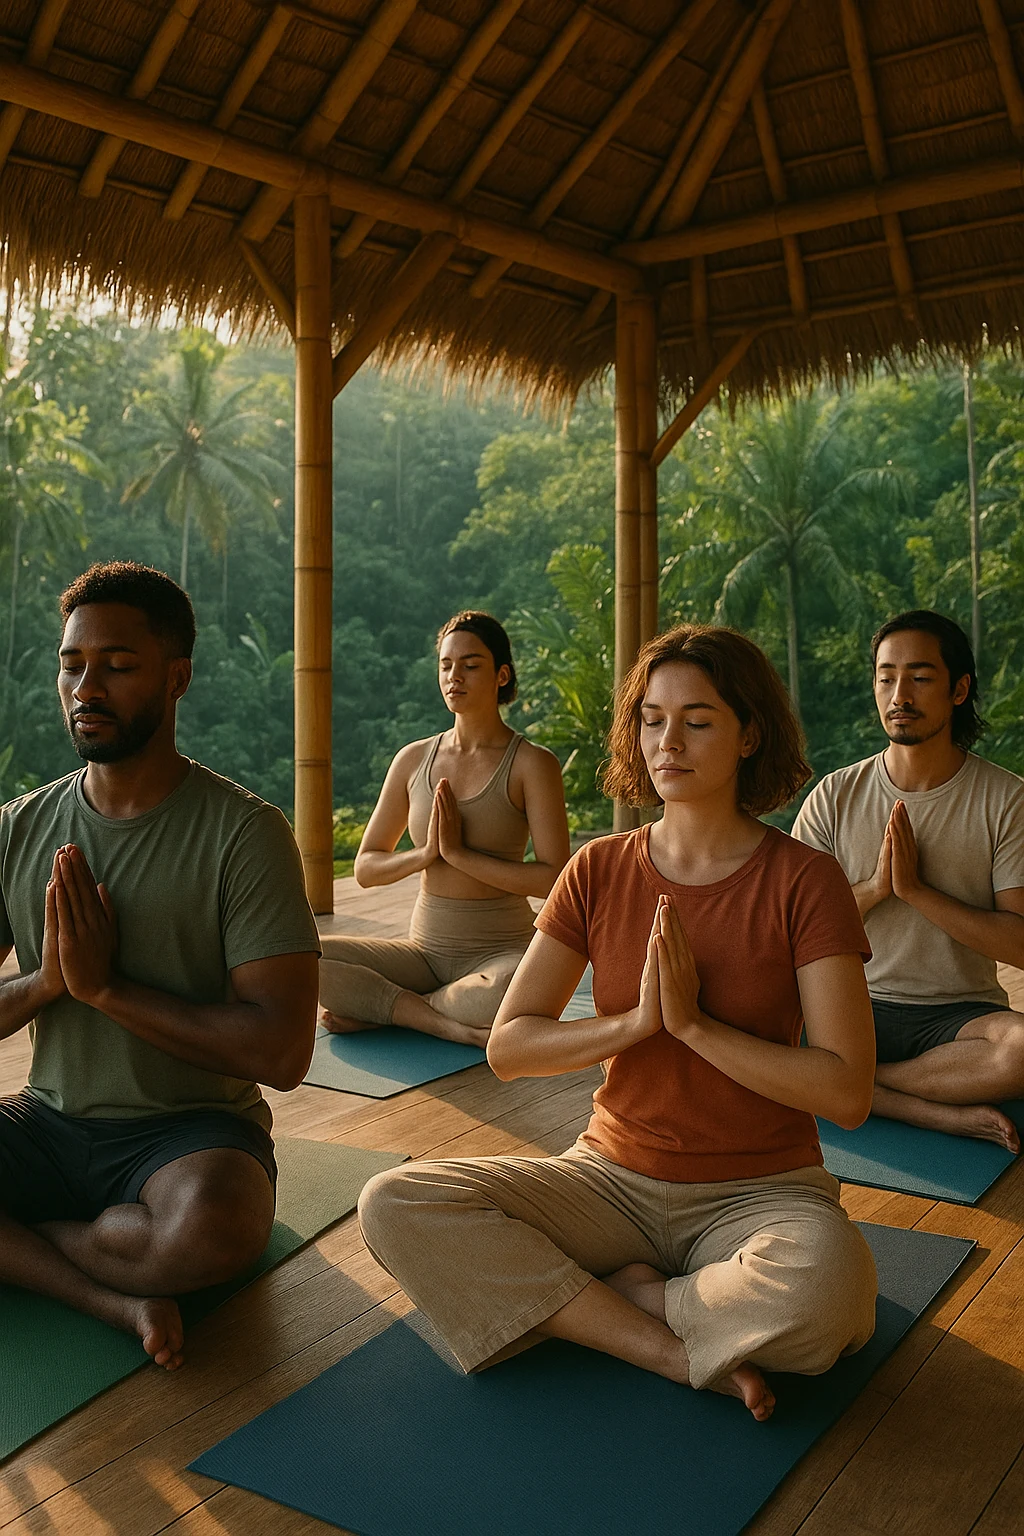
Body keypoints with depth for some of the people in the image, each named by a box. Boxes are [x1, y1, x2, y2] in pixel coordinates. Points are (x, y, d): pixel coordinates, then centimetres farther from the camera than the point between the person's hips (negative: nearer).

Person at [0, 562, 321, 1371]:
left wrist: (105, 985, -18)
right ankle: (116, 1296, -17)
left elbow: (283, 1052, -18)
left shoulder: (244, 832, -12)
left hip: (189, 1128, -4)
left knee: (214, 1225, -37)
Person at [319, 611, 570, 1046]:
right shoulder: (414, 759, 7)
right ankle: (458, 1028, -21)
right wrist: (425, 853, -11)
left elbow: (555, 880, -14)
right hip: (425, 949, 4)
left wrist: (459, 853, -17)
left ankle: (374, 1011, -14)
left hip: (502, 952, -3)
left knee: (506, 995, -41)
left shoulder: (533, 764, -6)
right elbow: (365, 868, 9)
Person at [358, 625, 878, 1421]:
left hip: (761, 1191, -3)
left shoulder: (805, 880, -9)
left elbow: (847, 1093, -15)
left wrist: (695, 1024, -19)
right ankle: (680, 1351, -15)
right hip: (614, 1176, 3)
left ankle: (614, 1298, -8)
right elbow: (508, 1046, -2)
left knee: (825, 1285, -38)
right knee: (394, 1205, -18)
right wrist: (636, 1022, -17)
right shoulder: (600, 871, 1)